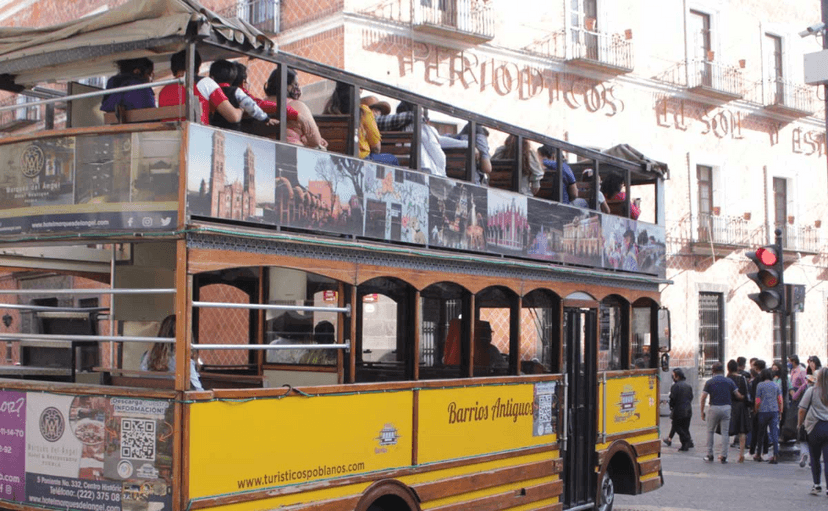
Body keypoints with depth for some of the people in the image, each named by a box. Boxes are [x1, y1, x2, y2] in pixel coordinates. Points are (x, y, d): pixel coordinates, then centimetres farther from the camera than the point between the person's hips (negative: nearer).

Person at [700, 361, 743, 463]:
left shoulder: (709, 382, 0)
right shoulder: (729, 381, 3)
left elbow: (703, 398, -4)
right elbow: (738, 395, 3)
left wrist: (702, 412, 4)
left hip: (714, 408, -1)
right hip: (726, 408, 1)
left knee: (710, 431, 13)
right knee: (725, 432, 5)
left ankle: (709, 455, 12)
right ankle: (724, 456, 3)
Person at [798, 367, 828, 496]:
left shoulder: (811, 391, -5)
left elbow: (802, 410, -6)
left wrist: (800, 423, 8)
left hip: (815, 427, -2)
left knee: (815, 459, 13)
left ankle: (817, 485, 13)